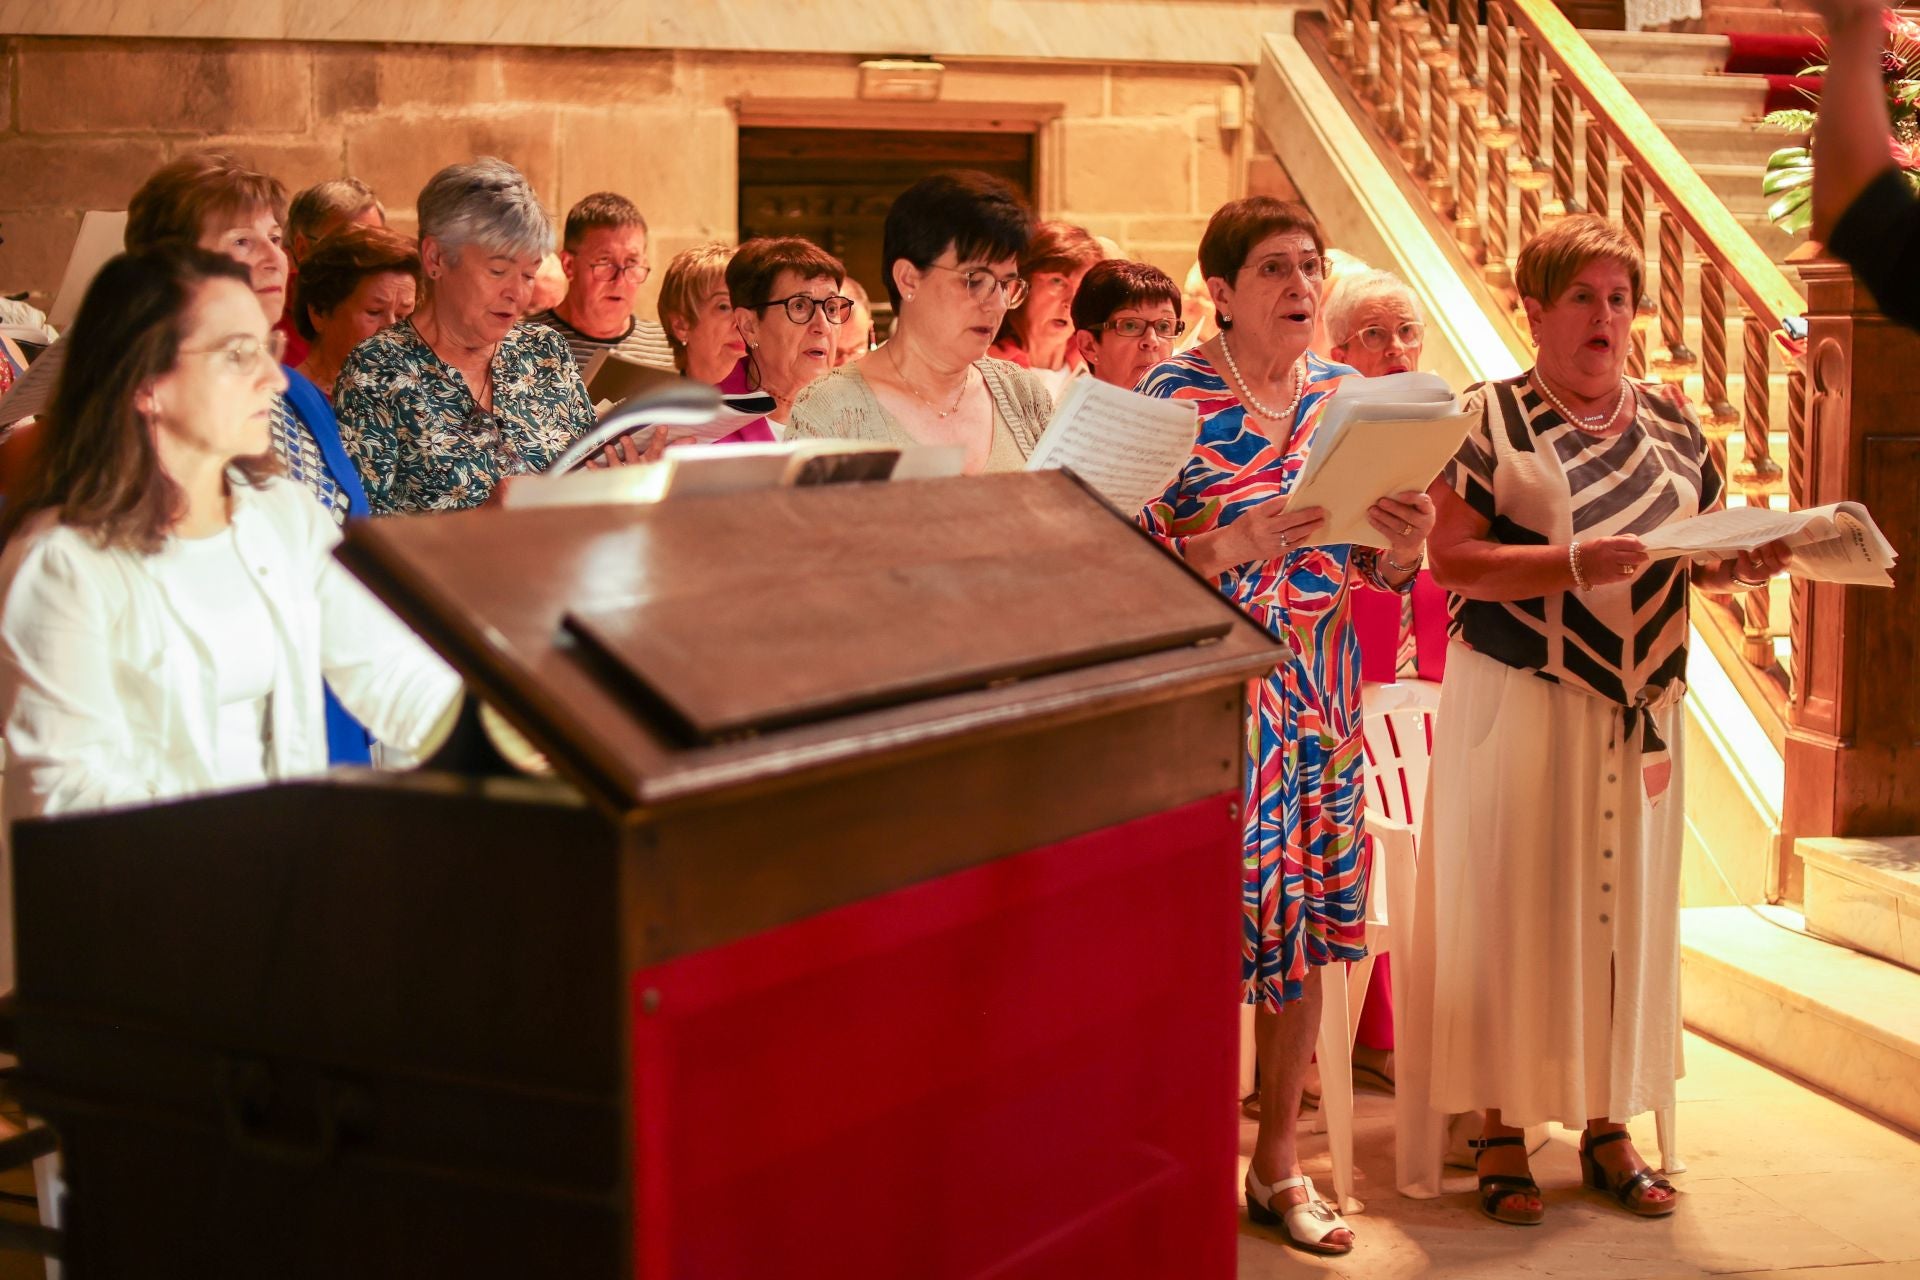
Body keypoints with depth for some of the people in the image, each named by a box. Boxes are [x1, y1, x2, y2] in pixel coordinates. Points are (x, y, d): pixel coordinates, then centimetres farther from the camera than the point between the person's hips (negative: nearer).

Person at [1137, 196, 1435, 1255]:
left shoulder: (1348, 394, 8)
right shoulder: (1173, 396, -8)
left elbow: (1375, 572, 13)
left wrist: (1402, 547, -10)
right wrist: (1238, 543, -28)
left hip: (1321, 700, 6)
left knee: (1305, 927, 11)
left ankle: (1279, 1158, 25)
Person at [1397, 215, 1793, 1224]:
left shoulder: (1670, 420, 11)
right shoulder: (1488, 417, -3)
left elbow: (1703, 559, 15)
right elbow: (1451, 558, -12)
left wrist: (1746, 565, -7)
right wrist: (1572, 562, -24)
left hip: (1639, 706, 5)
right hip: (1518, 698, -4)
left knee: (1627, 904, 8)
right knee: (1514, 905, -1)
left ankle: (1607, 1123, 19)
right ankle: (1503, 1127, 9)